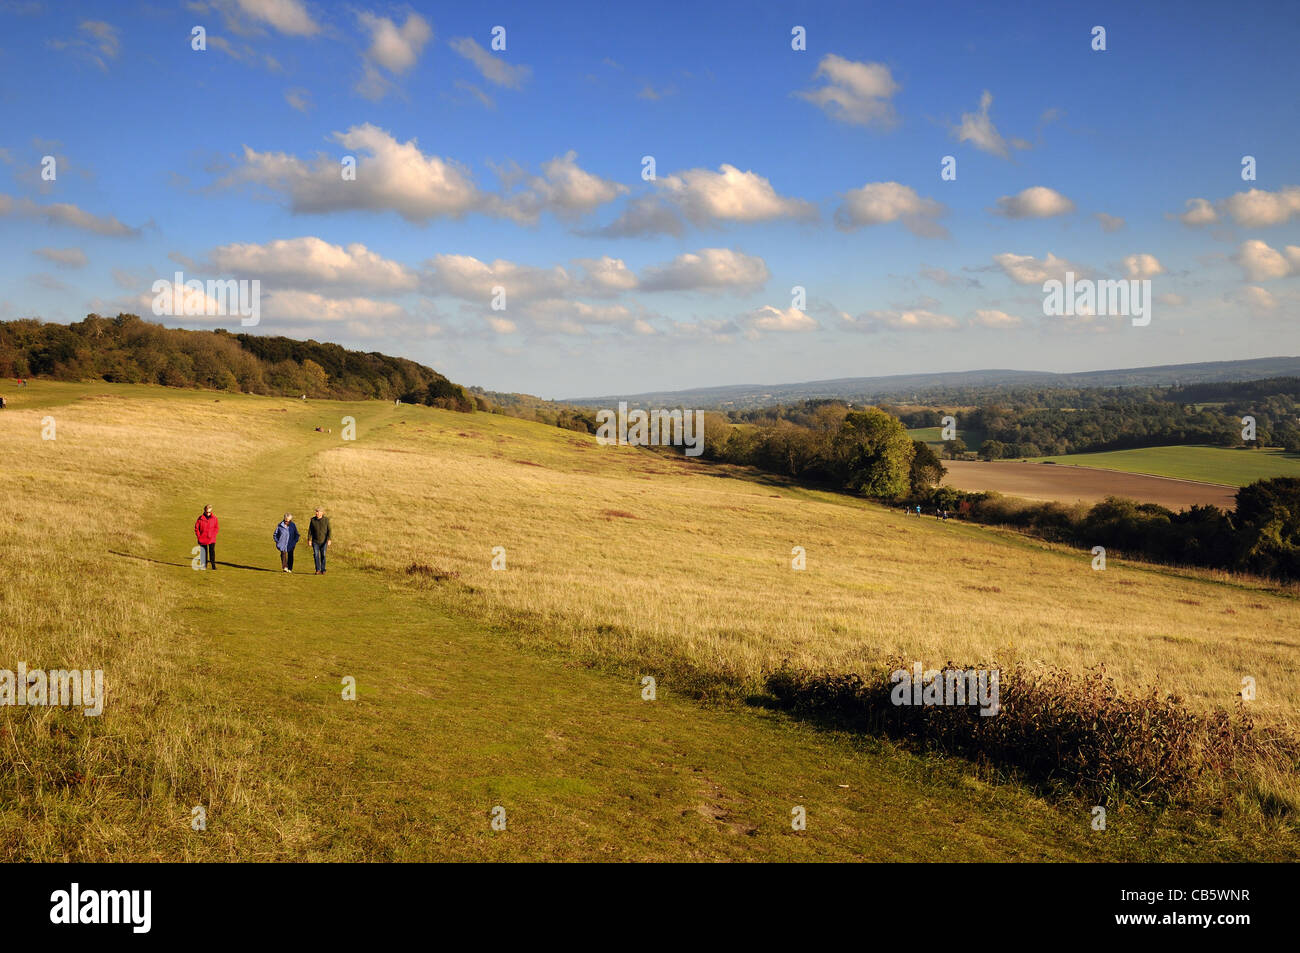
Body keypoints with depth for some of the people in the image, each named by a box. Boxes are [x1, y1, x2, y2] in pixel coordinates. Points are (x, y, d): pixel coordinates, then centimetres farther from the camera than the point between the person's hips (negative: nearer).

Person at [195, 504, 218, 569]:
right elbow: (196, 527, 3)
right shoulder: (201, 518, -3)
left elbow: (217, 527, 7)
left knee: (212, 551, -11)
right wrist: (198, 536, -3)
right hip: (203, 539, 0)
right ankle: (204, 565, 18)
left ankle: (213, 564, -8)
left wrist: (213, 534, -4)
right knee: (204, 552, 7)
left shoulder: (214, 518, -1)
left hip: (211, 539, 0)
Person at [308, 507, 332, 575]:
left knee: (323, 556, 0)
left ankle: (323, 570, 10)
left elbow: (329, 530, -7)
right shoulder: (313, 520, 0)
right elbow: (310, 530, 3)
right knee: (316, 555, -8)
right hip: (315, 542, 1)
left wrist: (329, 540, -16)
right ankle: (318, 570, -6)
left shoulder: (326, 520, -5)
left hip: (323, 541, -1)